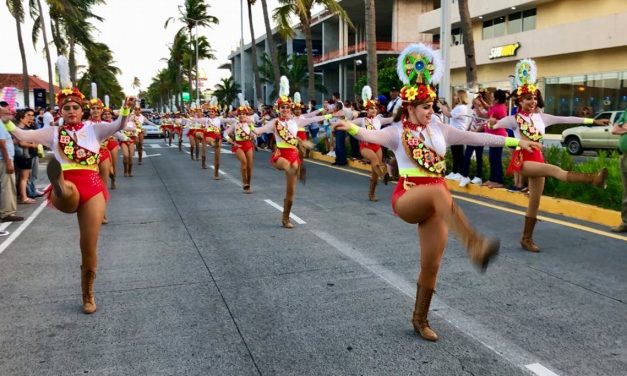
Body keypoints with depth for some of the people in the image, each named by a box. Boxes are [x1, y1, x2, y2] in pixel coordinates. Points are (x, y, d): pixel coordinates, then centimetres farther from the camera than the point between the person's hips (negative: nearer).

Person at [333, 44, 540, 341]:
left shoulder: (439, 130, 8)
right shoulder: (397, 132, -4)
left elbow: (476, 138, 9)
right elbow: (373, 136, -23)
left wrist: (515, 141, 8)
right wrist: (352, 128, -44)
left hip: (434, 203, 5)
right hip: (407, 198, -4)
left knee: (431, 265, 4)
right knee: (439, 192, -39)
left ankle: (420, 319, 22)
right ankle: (473, 245, -54)